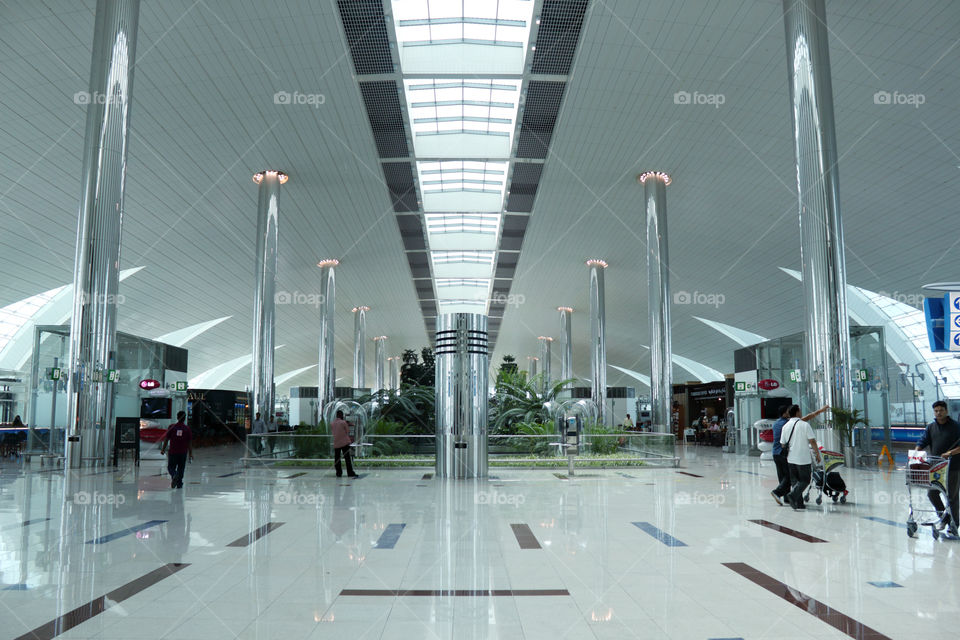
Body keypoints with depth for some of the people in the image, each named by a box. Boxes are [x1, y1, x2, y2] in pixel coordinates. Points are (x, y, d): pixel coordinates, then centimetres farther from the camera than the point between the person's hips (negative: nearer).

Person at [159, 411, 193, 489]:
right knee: (181, 468, 11)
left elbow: (166, 439, -1)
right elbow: (190, 442, 0)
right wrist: (191, 453, 5)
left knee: (170, 467, 8)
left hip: (173, 452, -1)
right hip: (183, 453, 1)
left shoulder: (172, 427, -2)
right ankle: (179, 484, 10)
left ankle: (174, 475, -21)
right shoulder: (187, 428, -1)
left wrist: (163, 449, 8)